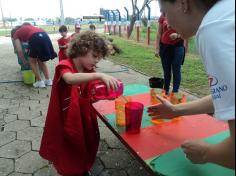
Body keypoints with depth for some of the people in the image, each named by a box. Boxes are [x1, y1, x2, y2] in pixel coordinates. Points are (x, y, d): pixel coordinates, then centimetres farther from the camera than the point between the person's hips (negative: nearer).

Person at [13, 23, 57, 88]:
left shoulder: (16, 34, 23)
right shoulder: (27, 27, 39)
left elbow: (19, 50, 13)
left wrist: (24, 61, 27)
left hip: (36, 38, -5)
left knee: (32, 61, 16)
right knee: (41, 61, 22)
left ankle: (40, 82, 14)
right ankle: (48, 80, 22)